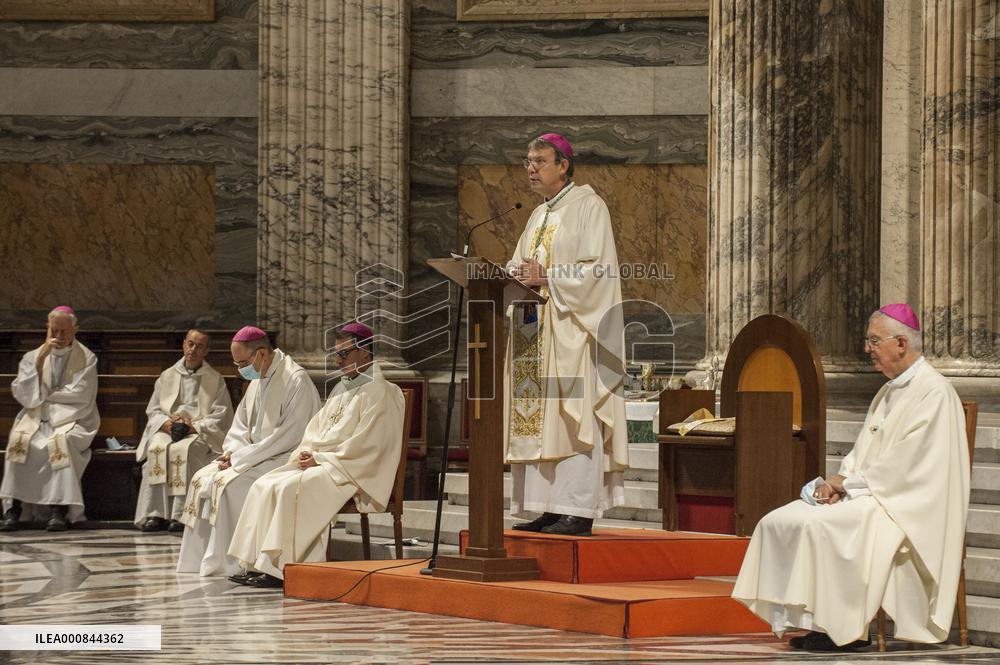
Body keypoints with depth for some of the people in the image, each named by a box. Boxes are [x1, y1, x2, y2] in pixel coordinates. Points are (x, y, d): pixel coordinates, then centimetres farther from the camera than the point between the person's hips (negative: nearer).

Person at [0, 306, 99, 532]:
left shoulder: (87, 359, 6)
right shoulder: (33, 357, 14)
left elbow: (80, 397, -5)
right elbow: (23, 394, 0)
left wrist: (46, 395, 0)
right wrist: (40, 360, -7)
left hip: (72, 420, -2)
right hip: (37, 419, 2)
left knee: (60, 441, -37)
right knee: (19, 439, -31)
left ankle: (59, 509, -39)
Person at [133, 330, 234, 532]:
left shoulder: (215, 380, 11)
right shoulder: (167, 376, 19)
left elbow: (221, 416, 3)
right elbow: (153, 410, 16)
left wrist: (194, 426, -12)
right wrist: (166, 423, -6)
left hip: (200, 433, -2)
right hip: (167, 430, 2)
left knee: (184, 450, -36)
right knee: (156, 449, -32)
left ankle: (181, 514, -37)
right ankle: (156, 514, -34)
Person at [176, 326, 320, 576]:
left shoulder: (295, 380, -16)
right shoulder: (257, 379, 13)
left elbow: (288, 436, -21)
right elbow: (241, 424, 21)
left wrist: (241, 457, -19)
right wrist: (232, 452, -1)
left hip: (284, 460, -9)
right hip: (257, 457, 9)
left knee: (229, 482, -27)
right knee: (202, 479, -4)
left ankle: (227, 563, -20)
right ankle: (199, 561, -3)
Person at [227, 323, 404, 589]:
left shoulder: (379, 392, -8)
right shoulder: (342, 388, 20)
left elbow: (365, 445, -17)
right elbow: (316, 428, 22)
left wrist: (319, 458, -15)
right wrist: (306, 453, 0)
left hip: (353, 472, -9)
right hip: (320, 463, 9)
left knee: (290, 488, -29)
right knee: (264, 485, -9)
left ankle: (278, 567, -27)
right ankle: (256, 564, -15)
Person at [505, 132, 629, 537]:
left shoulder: (588, 206, -4)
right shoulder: (539, 216, 21)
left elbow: (596, 269, -14)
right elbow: (520, 265, 19)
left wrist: (546, 277, -20)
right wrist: (514, 276, -4)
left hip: (570, 330, -8)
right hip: (534, 329, 8)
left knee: (572, 415, -12)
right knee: (538, 419, 3)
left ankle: (579, 511, -13)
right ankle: (551, 509, 4)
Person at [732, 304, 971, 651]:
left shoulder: (933, 391, -11)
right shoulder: (888, 392, 19)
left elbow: (906, 463, -18)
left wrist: (847, 481, -13)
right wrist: (838, 480, -3)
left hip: (903, 502, -9)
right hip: (867, 492, 9)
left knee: (818, 525, -30)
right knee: (778, 522, -8)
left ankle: (844, 627, -21)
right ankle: (803, 619, -13)